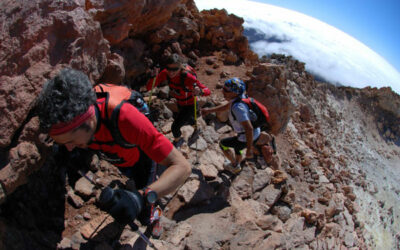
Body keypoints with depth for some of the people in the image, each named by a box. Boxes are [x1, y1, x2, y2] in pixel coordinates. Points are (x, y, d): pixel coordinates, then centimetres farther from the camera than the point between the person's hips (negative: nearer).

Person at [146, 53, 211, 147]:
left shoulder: (187, 77, -37)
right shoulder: (165, 73, -25)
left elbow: (208, 91, -36)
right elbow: (149, 87, -25)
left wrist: (199, 91, -59)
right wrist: (154, 76, -44)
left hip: (189, 106, -5)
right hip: (180, 103, 6)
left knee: (175, 127, -8)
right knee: (185, 119, 31)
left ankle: (177, 141, 26)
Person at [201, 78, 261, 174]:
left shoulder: (238, 107, -34)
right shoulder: (239, 97, -5)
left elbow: (249, 128, -36)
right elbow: (226, 106, 13)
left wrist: (249, 149, -30)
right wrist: (209, 110, 8)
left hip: (248, 138, -8)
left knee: (223, 144, 13)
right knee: (236, 147, 34)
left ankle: (235, 166, 35)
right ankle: (237, 164, 62)